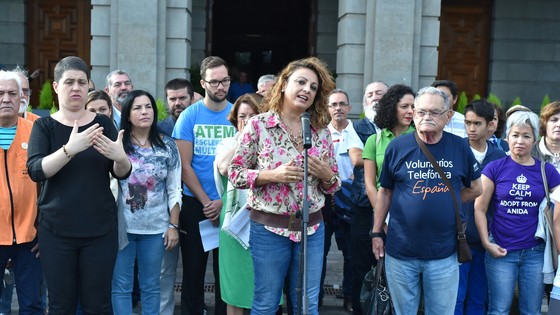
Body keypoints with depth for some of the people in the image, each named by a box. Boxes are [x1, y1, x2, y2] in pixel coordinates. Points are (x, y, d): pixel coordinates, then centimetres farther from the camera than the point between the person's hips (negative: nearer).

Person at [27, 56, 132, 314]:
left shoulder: (103, 123, 4)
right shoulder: (44, 126, 1)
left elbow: (122, 174, 0)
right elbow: (35, 171, -14)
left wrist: (120, 157, -23)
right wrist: (70, 149, -30)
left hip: (100, 229, 1)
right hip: (56, 231, 0)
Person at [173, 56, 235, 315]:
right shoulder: (189, 116, -3)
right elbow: (185, 166, -6)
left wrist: (224, 201, -13)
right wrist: (206, 202, -12)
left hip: (229, 205, 1)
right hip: (194, 204, -1)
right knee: (193, 270, 9)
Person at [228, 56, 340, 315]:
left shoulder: (322, 131, 4)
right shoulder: (258, 125, -7)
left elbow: (334, 184, 10)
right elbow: (235, 173, -6)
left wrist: (325, 174, -13)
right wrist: (273, 175, -20)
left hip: (312, 228, 4)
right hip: (269, 227, -3)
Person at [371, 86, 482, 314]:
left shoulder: (460, 148, -2)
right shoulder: (397, 147, -3)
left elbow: (475, 188, 12)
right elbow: (385, 191, 5)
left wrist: (446, 201, 0)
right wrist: (376, 232, 5)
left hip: (444, 254, 1)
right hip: (400, 252, 0)